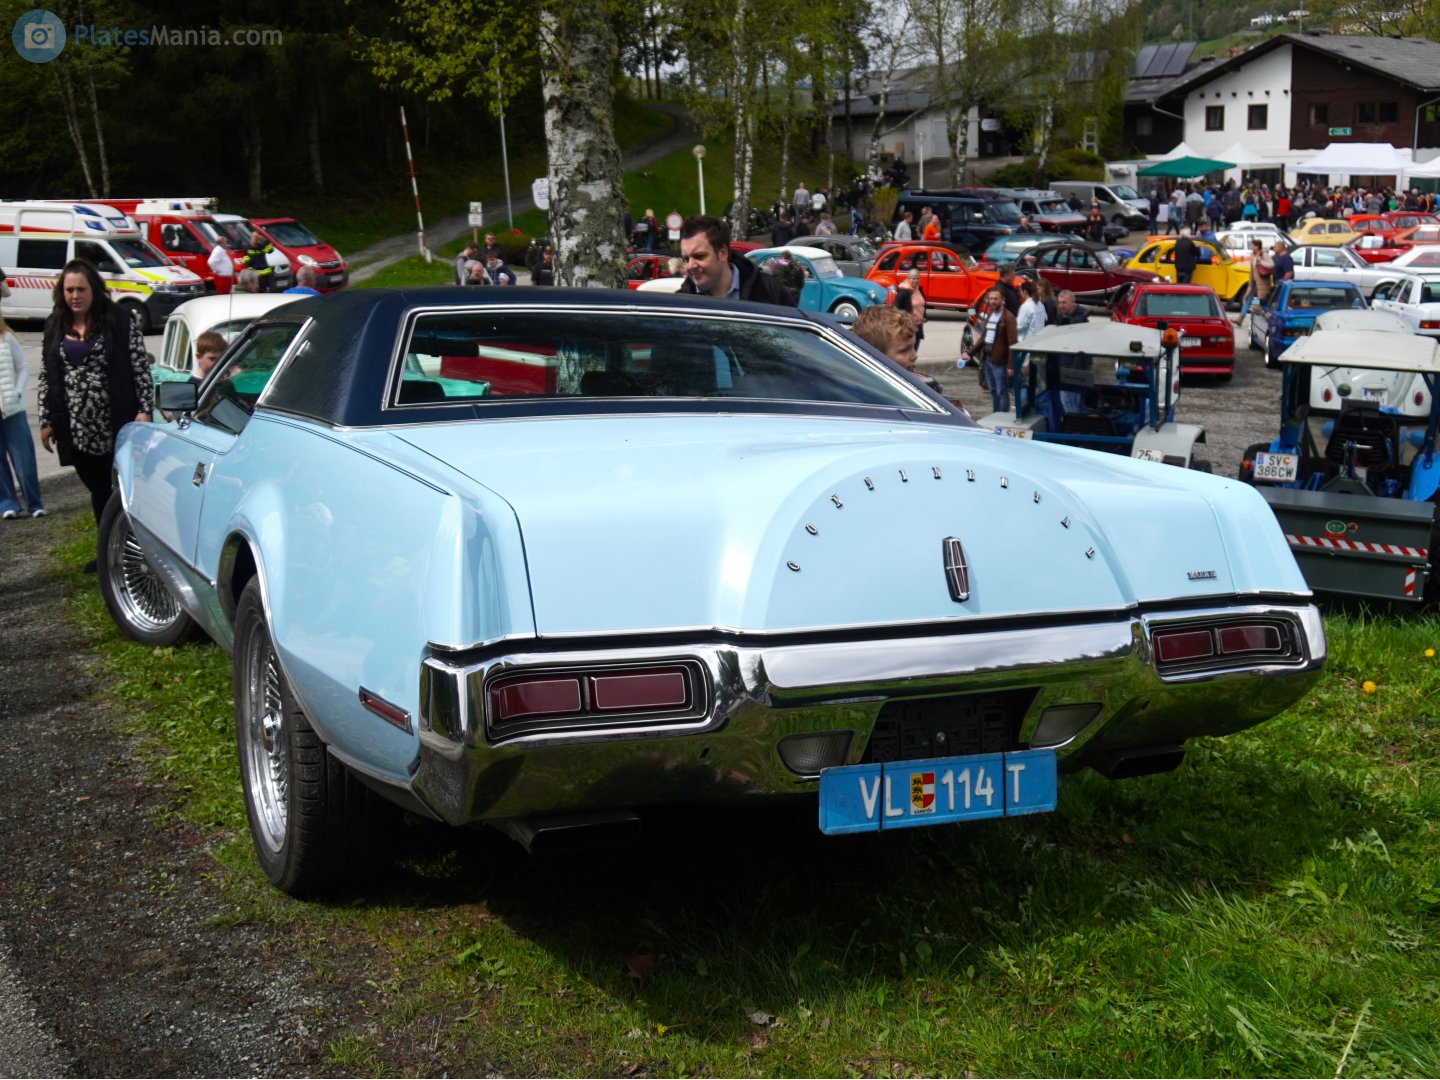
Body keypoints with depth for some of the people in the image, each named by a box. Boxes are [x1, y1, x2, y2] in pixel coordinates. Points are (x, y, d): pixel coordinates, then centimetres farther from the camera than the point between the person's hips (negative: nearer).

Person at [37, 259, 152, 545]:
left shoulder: (118, 320, -5)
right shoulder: (55, 326, 8)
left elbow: (141, 367, -5)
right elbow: (46, 377, 12)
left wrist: (144, 410, -12)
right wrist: (46, 422, 9)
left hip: (116, 425, -4)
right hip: (77, 429, 5)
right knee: (97, 490, 12)